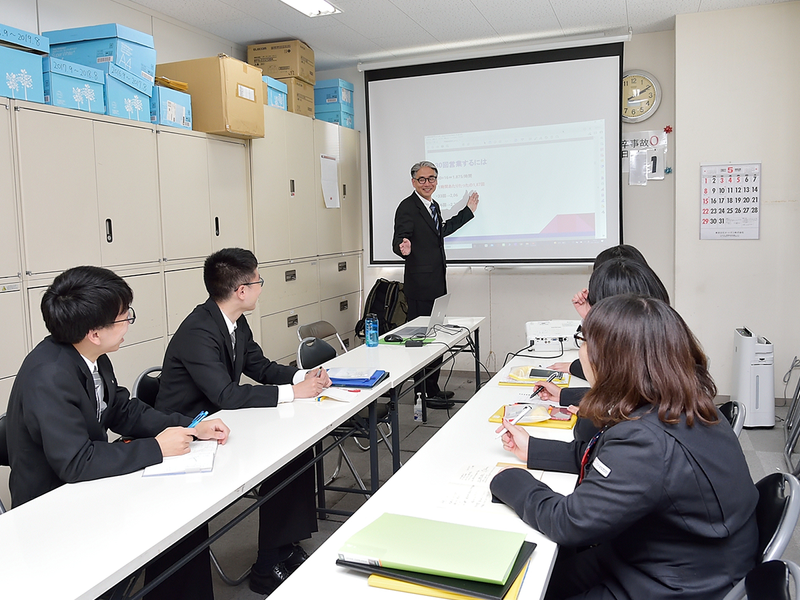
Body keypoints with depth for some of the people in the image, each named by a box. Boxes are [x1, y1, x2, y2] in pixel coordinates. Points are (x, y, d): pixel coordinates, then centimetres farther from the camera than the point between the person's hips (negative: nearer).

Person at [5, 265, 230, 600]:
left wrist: (191, 428, -6)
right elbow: (74, 463, -31)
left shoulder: (91, 356, -5)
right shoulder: (49, 377, -29)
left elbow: (124, 411, 6)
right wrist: (156, 449, -23)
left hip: (85, 484, 7)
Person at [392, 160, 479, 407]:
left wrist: (468, 211, 35)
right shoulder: (407, 207, -11)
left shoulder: (434, 206, 16)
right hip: (420, 284, -9)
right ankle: (425, 393, 3)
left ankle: (432, 388, 25)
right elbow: (398, 240, -17)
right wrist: (404, 248, -40)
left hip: (436, 282, 9)